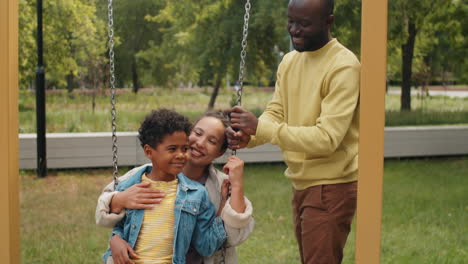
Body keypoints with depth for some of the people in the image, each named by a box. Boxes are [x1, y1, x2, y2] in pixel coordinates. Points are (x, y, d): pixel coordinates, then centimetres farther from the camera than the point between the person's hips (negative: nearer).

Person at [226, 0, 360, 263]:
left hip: (330, 187, -8)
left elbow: (327, 138, -24)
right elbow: (275, 113, 5)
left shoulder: (344, 67, -18)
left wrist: (260, 127, -26)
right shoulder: (290, 61, 8)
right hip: (301, 183, 8)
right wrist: (248, 136, -17)